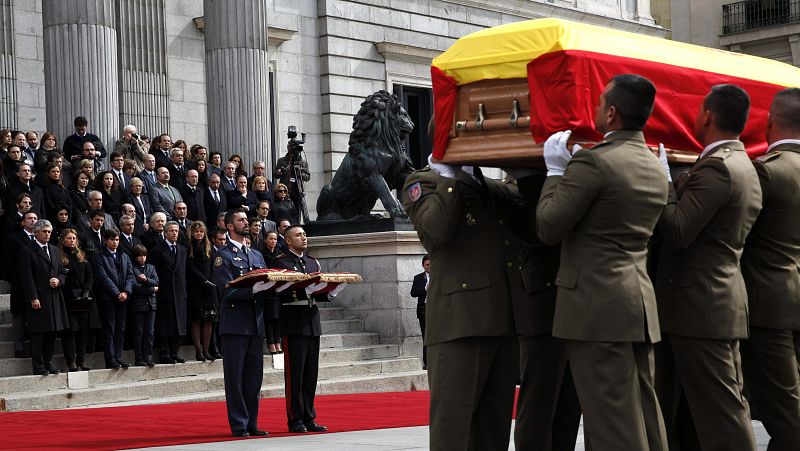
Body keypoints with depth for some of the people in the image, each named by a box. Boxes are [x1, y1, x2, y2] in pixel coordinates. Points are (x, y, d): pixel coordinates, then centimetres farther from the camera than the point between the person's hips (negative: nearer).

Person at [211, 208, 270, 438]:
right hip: (235, 324, -7)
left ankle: (251, 424, 14)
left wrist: (272, 287, -5)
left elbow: (264, 285, 17)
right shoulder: (223, 255, -3)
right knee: (235, 376, -3)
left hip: (255, 324, 7)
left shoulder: (257, 255, 20)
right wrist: (253, 290, -25)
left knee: (254, 376, 8)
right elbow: (228, 291, -13)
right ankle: (238, 425, 1)